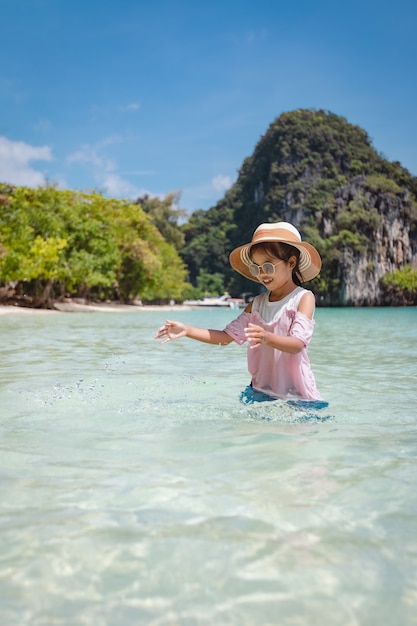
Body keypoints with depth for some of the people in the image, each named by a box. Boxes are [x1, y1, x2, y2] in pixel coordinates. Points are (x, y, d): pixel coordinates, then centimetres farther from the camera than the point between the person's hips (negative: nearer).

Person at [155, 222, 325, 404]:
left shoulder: (304, 298, -5)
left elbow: (298, 343, -17)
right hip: (261, 392, 4)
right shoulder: (257, 304, 11)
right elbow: (227, 336, 7)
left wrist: (267, 338, -36)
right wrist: (187, 330, -2)